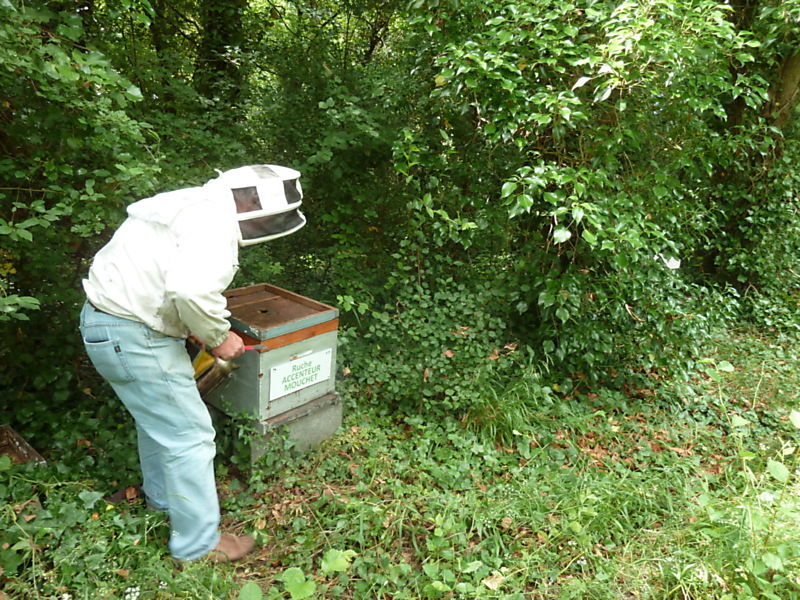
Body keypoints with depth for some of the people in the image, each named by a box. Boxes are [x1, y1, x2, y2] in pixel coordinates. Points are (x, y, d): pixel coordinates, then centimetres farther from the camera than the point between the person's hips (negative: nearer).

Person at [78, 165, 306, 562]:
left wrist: (209, 330, 13)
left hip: (106, 317, 11)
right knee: (189, 435, 0)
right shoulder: (215, 220, -20)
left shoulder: (200, 206, 11)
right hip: (132, 335, -11)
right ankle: (198, 543, 16)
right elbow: (192, 289, -36)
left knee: (157, 418, 27)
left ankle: (162, 495, 49)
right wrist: (217, 337, -18)